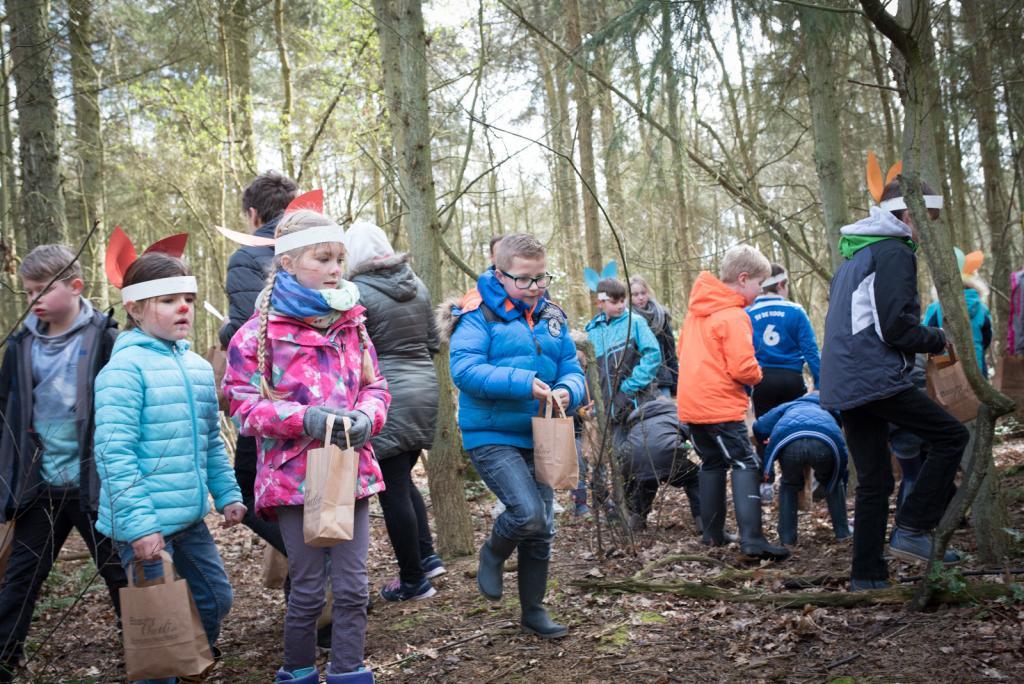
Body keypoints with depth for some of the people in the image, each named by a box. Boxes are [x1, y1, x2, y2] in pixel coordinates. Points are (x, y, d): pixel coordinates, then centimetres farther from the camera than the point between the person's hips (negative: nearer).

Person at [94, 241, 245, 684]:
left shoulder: (197, 366, 10)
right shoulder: (126, 368, -15)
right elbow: (114, 452, -19)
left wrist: (228, 494, 15)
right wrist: (138, 524, -22)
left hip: (190, 518, 8)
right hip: (146, 524, -8)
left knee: (216, 600, 16)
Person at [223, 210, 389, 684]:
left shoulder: (351, 322, 7)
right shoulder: (260, 332, -7)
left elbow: (374, 385, 12)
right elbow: (244, 404, -8)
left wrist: (367, 416, -10)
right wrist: (304, 417, -21)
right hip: (294, 477, -4)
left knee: (352, 588, 7)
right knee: (309, 590, 6)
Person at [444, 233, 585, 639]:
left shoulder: (551, 316, 7)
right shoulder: (479, 315, -10)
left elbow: (572, 369, 9)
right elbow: (464, 369, -21)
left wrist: (568, 391, -15)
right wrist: (523, 383, -29)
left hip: (536, 437, 6)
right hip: (492, 436, -6)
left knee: (542, 529, 11)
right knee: (529, 513, -22)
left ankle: (533, 611, 29)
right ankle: (493, 554, 13)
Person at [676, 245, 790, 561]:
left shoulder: (698, 307, 11)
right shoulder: (734, 316, -15)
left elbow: (682, 348, 21)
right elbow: (743, 369, -19)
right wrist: (757, 374, 1)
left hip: (691, 402, 9)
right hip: (720, 406, -9)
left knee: (712, 463, 17)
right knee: (746, 465, -7)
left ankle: (713, 534, 21)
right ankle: (751, 539, -16)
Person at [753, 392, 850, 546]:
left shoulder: (789, 406, 41)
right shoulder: (828, 413, 45)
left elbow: (759, 426, 25)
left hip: (788, 440, -1)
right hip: (824, 442, 1)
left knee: (789, 485, 30)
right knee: (832, 481, 34)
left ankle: (787, 536, 24)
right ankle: (842, 531, 34)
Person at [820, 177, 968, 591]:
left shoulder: (855, 257, 24)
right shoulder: (895, 253, -6)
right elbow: (896, 327, -16)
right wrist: (940, 340, 0)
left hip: (843, 384, 10)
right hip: (877, 380, -10)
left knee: (874, 482, 12)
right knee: (951, 436, -2)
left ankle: (867, 576, 13)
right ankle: (912, 530, -4)